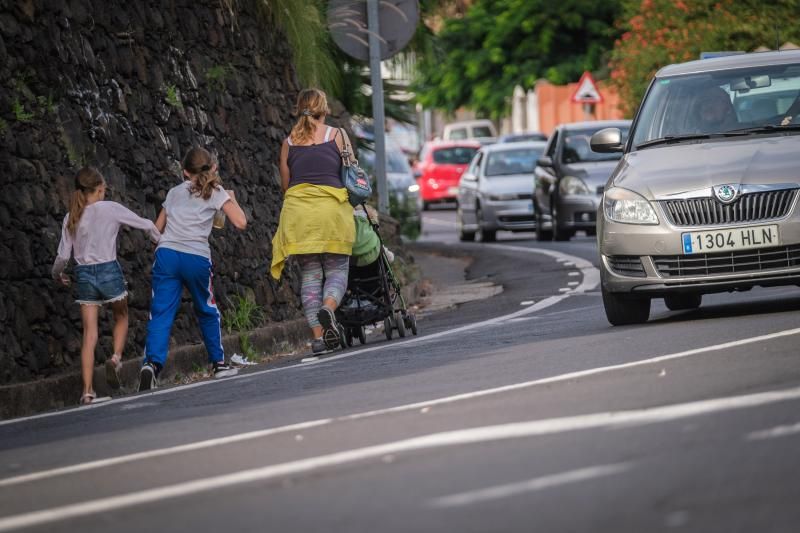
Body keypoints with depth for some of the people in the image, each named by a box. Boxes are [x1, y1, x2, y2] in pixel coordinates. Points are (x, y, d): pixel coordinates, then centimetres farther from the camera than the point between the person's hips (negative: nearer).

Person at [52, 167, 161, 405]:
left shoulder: (71, 218, 5)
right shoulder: (110, 209, -4)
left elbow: (63, 255, 4)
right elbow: (145, 224, 2)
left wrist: (57, 275, 25)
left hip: (84, 275, 3)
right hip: (109, 270, -3)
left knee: (89, 334, 4)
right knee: (121, 317, 23)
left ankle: (87, 391, -1)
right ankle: (116, 356, -4)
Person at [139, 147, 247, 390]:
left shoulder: (174, 192, 21)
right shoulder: (215, 192, 10)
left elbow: (157, 227, 24)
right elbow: (241, 223, 3)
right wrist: (232, 199, 20)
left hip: (167, 254, 1)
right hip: (197, 258, -1)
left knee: (161, 313, -6)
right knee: (207, 310, 20)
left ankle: (152, 363, -27)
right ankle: (218, 363, 28)